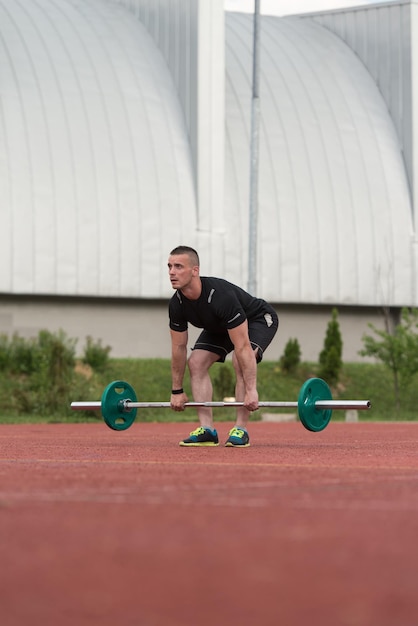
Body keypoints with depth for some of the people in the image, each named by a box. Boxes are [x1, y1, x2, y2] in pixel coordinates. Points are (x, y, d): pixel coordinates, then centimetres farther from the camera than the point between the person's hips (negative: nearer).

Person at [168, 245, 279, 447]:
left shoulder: (221, 297, -43)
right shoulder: (177, 304, -21)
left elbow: (243, 347, -42)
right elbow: (178, 348, -8)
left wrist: (251, 390, -43)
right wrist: (177, 391, -5)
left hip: (258, 319, -7)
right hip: (219, 326, 7)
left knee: (240, 361, -31)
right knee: (196, 362, -12)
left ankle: (241, 430, -23)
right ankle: (207, 430, -11)